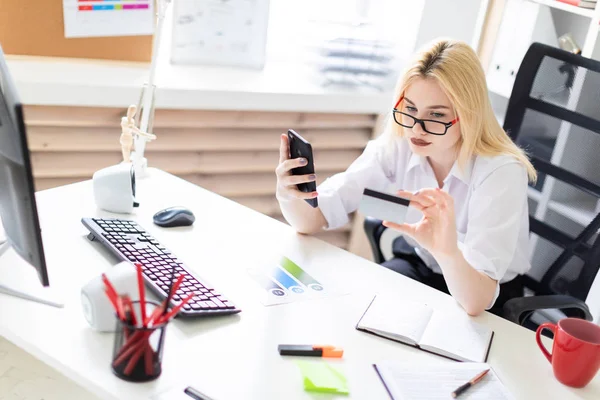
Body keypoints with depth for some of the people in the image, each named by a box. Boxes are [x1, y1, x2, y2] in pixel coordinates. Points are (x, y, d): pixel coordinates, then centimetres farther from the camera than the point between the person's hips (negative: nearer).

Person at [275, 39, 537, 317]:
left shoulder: (501, 172, -29)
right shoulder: (396, 145, -16)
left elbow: (476, 301, -37)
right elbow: (314, 219, -19)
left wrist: (448, 251, -58)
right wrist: (289, 197, -42)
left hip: (489, 299, -3)